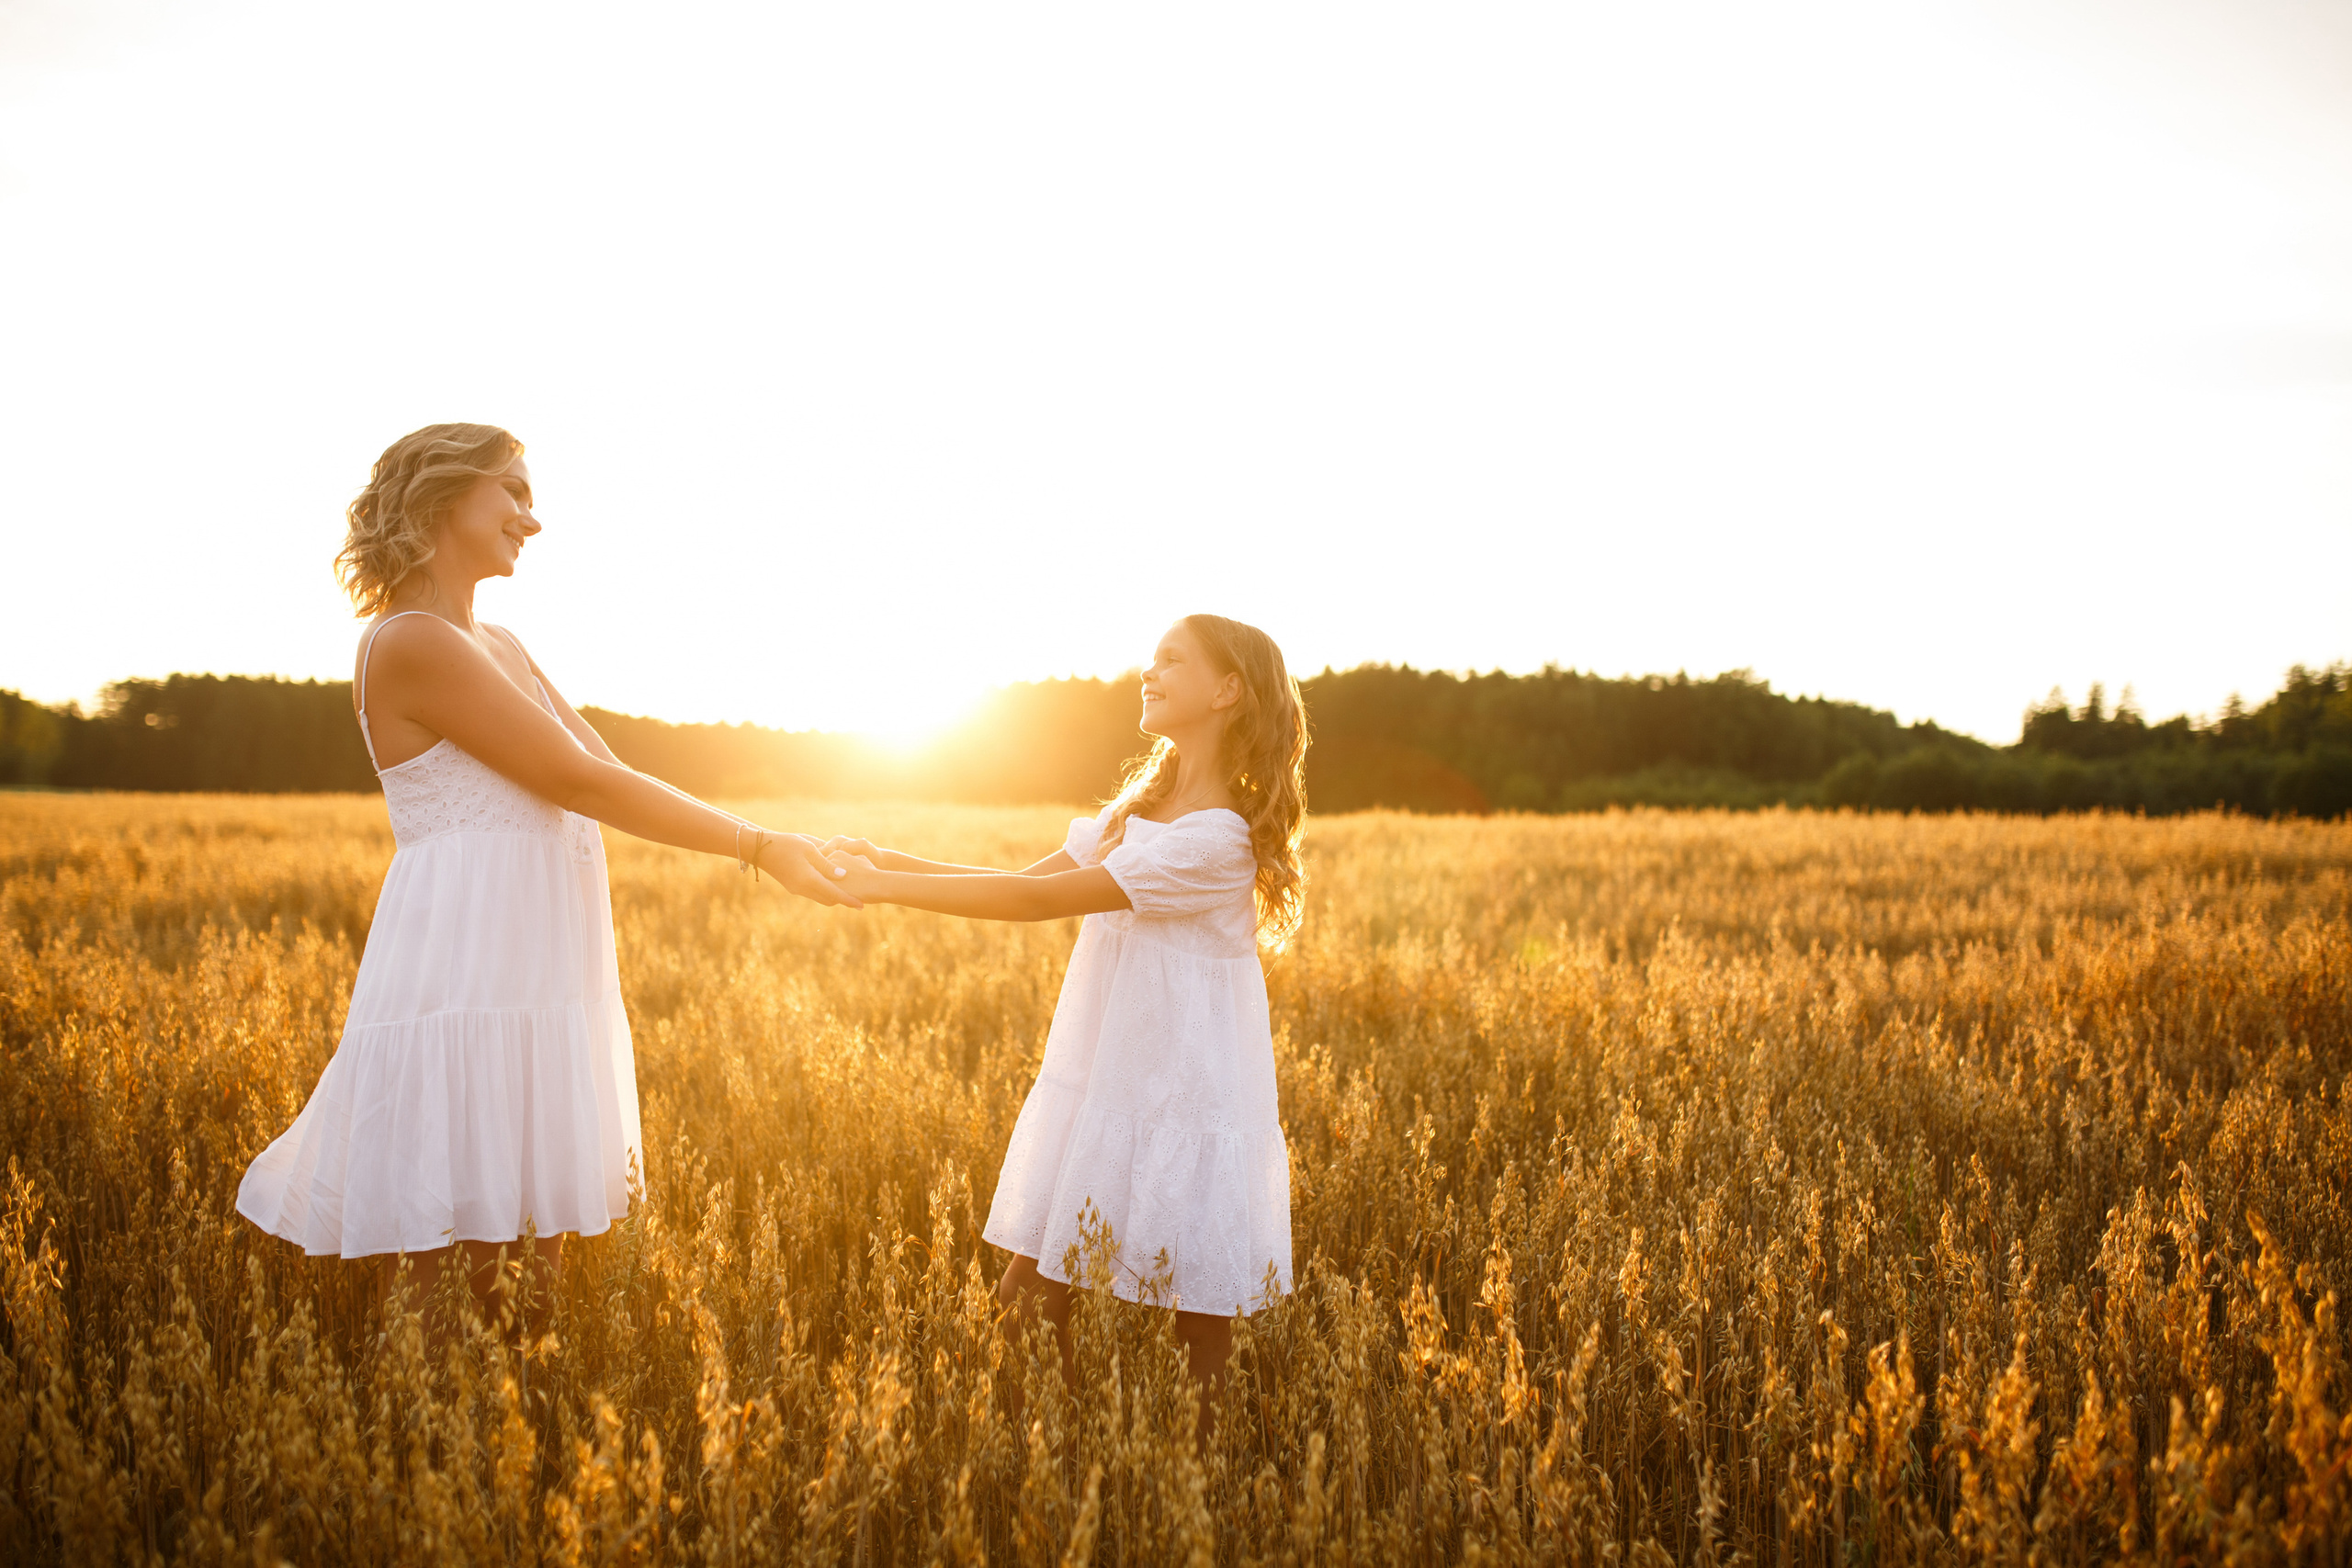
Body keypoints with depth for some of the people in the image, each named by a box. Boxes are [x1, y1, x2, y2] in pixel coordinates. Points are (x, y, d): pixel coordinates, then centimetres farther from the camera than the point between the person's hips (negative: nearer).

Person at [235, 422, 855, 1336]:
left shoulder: (501, 648, 19)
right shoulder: (410, 643, -10)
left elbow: (616, 783, 14)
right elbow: (584, 784, -12)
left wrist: (777, 847, 5)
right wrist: (758, 847, -8)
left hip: (542, 986, 9)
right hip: (465, 981, -9)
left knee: (541, 1249, 8)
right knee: (452, 1268, -4)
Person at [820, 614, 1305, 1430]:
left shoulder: (1214, 837, -20)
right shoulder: (1139, 806, 10)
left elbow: (1040, 901, -22)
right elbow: (1029, 881, 6)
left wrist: (884, 887, -20)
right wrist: (889, 859, -4)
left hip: (1182, 1095, -8)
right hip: (1099, 1082, 8)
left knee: (1198, 1312, 4)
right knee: (1032, 1289, 8)